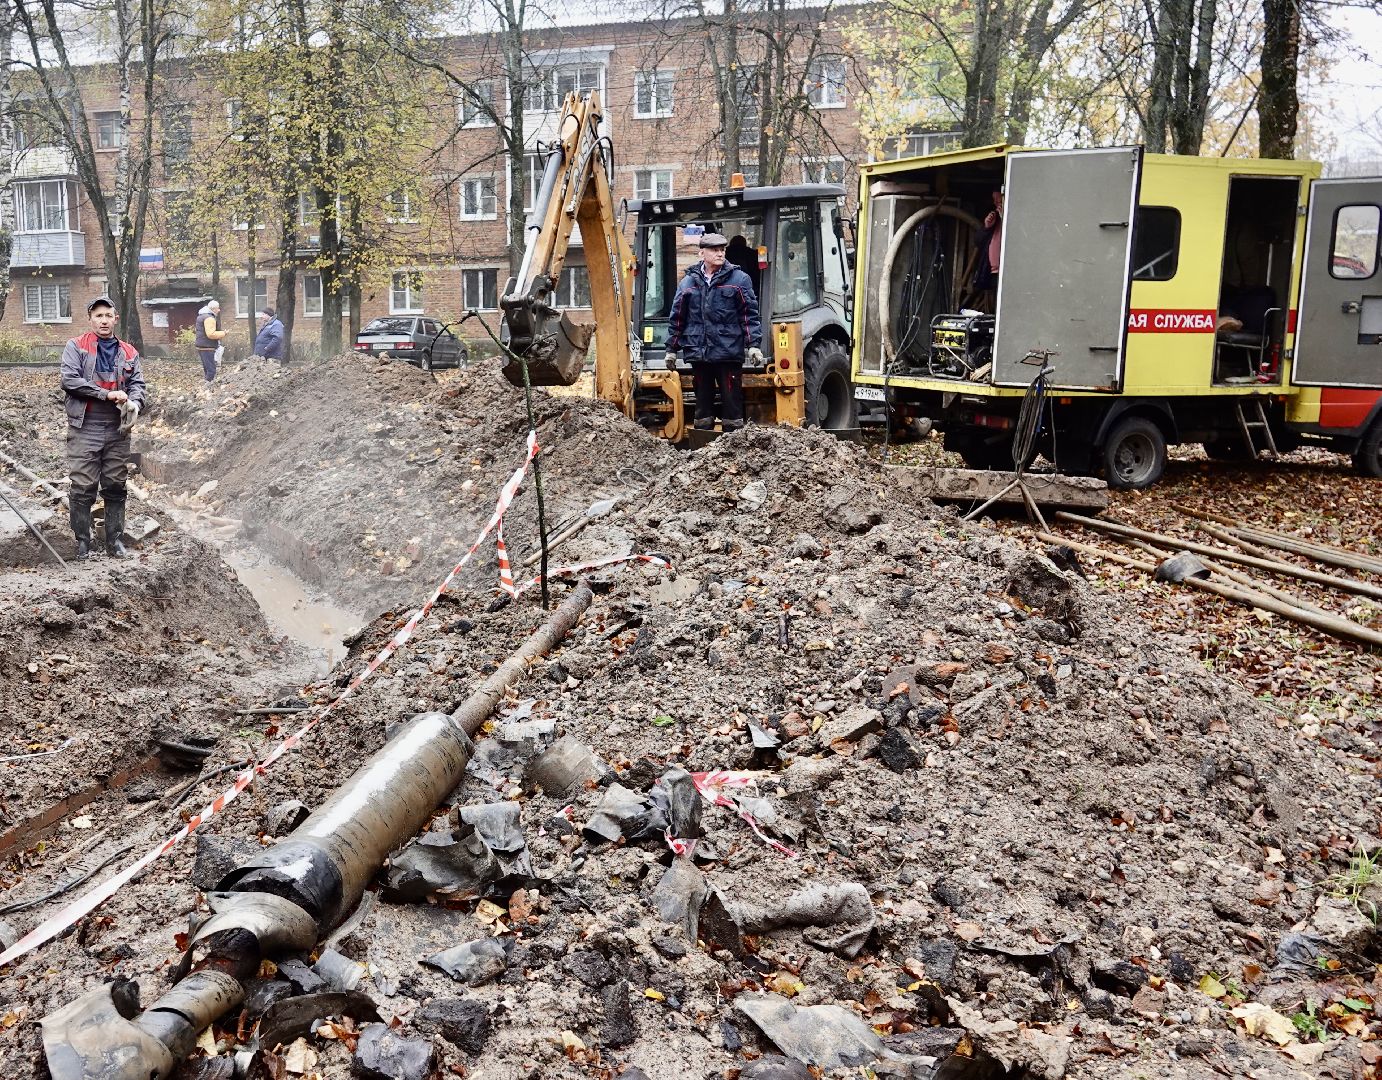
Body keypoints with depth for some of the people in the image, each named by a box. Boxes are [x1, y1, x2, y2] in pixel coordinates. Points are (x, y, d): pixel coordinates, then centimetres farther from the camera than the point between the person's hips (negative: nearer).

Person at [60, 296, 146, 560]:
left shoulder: (129, 353, 13)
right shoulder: (76, 347, 2)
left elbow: (137, 383, 7)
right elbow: (69, 380, -10)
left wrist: (134, 403, -16)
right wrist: (108, 394, -16)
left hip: (117, 430, 3)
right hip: (85, 429, -3)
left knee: (116, 487, 8)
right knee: (82, 487, -2)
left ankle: (114, 539, 17)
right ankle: (82, 541, 8)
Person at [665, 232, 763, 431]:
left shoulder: (739, 279, 3)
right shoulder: (688, 282, 10)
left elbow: (750, 315, 1)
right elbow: (677, 318, 14)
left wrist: (753, 344, -8)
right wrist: (671, 349, 14)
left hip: (729, 354, -3)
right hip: (699, 355, 3)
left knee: (732, 403, -1)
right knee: (703, 404, 10)